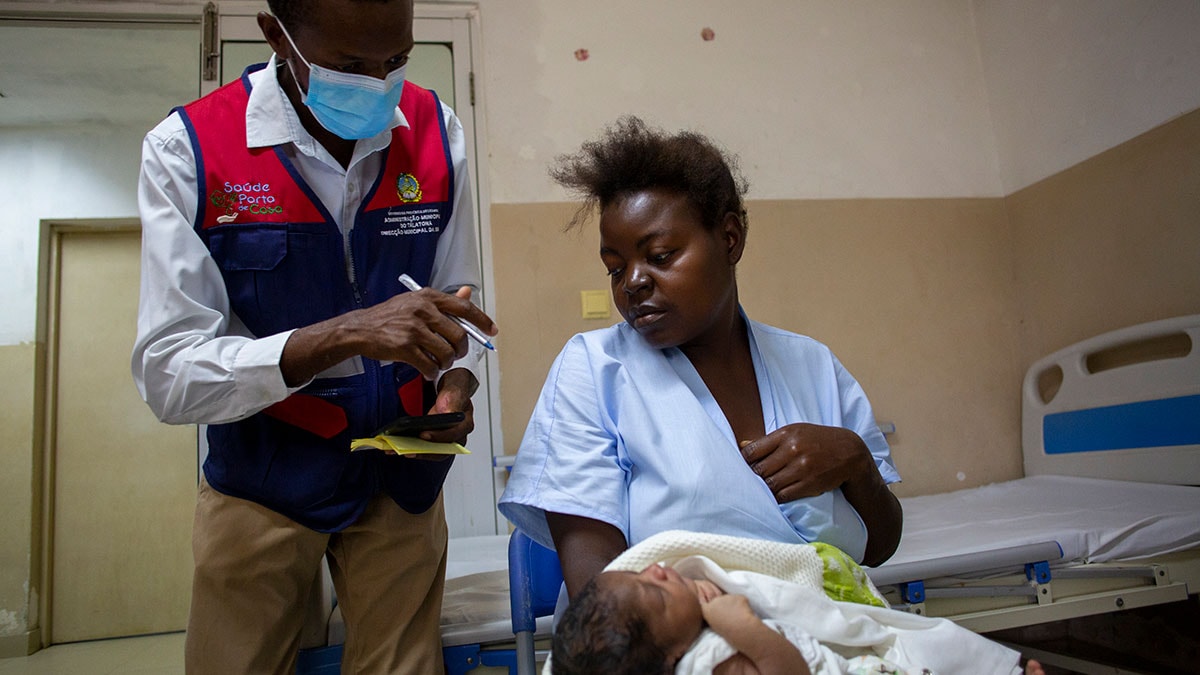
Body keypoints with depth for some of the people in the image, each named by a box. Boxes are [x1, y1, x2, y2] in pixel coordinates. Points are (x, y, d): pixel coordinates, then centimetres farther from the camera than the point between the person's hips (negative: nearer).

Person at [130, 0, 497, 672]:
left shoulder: (435, 131, -5)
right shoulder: (186, 150, -14)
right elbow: (168, 374, -19)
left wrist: (456, 379, -16)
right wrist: (345, 334, -33)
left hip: (402, 472, 2)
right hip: (262, 479, -1)